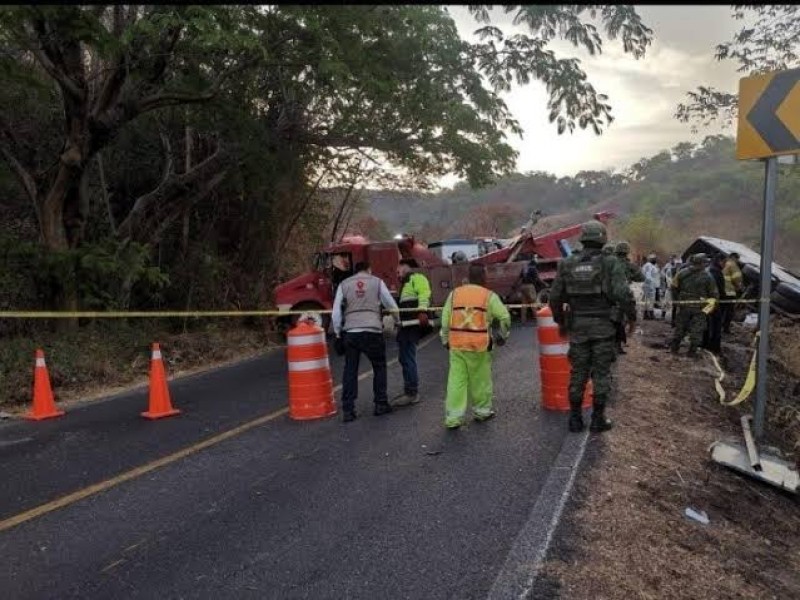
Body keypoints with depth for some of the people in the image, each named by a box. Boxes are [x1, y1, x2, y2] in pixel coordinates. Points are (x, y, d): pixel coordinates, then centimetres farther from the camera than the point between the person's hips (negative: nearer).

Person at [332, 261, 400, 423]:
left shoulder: (344, 284, 12)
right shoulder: (377, 282, 9)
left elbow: (336, 313, 7)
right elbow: (391, 305, 14)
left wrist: (338, 333, 15)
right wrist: (397, 320, 32)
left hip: (350, 332, 2)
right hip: (372, 331, -1)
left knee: (350, 371, 7)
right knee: (379, 367, 15)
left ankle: (347, 411, 6)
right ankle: (380, 404, 19)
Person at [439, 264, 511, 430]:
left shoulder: (454, 293, 6)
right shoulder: (489, 296, -1)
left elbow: (445, 320, 5)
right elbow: (504, 317, -2)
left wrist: (446, 340, 14)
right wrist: (502, 336, 15)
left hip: (456, 344, 2)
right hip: (479, 344, -2)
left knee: (456, 380, 4)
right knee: (480, 379, 13)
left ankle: (453, 417, 3)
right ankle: (482, 410, 29)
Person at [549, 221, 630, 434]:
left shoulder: (567, 264, 0)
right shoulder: (611, 263, -7)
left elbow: (555, 296, 1)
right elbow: (621, 294, -17)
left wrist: (560, 320, 15)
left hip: (577, 326, 2)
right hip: (603, 327, -2)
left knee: (578, 373, 11)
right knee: (601, 373, 8)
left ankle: (575, 419, 16)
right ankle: (598, 419, 13)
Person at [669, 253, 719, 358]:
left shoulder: (682, 273, -3)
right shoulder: (707, 277, -9)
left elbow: (674, 287, -1)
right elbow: (714, 294, -6)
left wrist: (677, 299, 9)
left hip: (684, 305, 3)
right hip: (699, 307, -3)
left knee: (680, 327, 14)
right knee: (696, 330, 5)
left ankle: (674, 347, 19)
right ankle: (692, 351, 5)